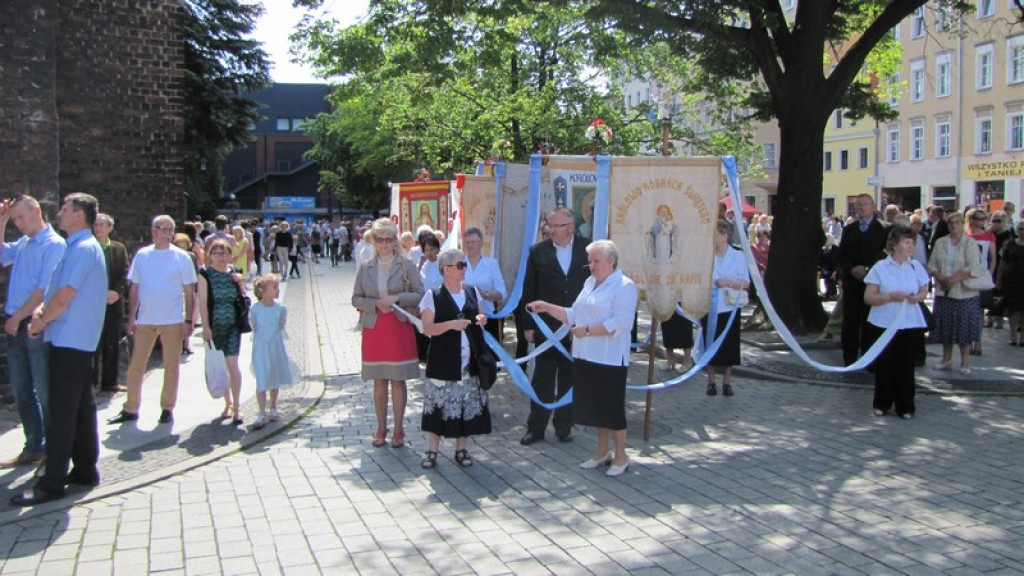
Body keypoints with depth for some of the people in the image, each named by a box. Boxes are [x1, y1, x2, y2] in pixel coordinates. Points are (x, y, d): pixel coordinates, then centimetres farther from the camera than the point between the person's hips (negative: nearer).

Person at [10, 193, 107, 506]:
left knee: (61, 412, -7)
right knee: (81, 407, 13)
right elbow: (60, 291, 19)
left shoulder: (83, 249, -16)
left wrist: (41, 322, -5)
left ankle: (52, 482, -3)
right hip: (78, 340, 10)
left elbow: (64, 296, -19)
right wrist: (42, 310, 0)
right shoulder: (81, 247, 16)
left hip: (69, 341, -10)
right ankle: (85, 469, 20)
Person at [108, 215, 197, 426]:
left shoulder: (181, 257, -2)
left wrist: (188, 320, -6)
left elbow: (189, 291, -1)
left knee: (171, 367, 6)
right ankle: (130, 409, 12)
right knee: (135, 365, 4)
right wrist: (131, 317, 4)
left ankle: (167, 408, 16)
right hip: (145, 320, 2)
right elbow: (134, 288, 8)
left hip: (172, 320, -2)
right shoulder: (142, 255, 5)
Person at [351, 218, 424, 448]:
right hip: (373, 328, 2)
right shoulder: (365, 268, 6)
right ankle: (381, 428, 18)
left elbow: (419, 294, -3)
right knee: (379, 380, 8)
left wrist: (397, 298, -17)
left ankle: (398, 429, 11)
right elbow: (356, 299, 6)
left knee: (397, 380, 1)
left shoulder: (406, 265, -1)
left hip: (399, 327, -2)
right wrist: (376, 303, -11)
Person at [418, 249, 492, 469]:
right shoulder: (433, 296, -5)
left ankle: (461, 448, 17)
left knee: (467, 403, 6)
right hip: (443, 360, -4)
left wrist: (482, 321, -3)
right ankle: (432, 450, 7)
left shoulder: (472, 292, 9)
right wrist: (451, 324, -24)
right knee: (440, 403, -2)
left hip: (470, 360, 4)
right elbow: (428, 328, -10)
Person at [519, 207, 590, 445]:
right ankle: (535, 428, 15)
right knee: (542, 381, 6)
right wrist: (528, 325, -3)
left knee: (569, 381, 11)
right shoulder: (538, 252, -1)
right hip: (546, 328, 0)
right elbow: (529, 290, 1)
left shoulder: (587, 250, -1)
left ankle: (564, 427, 23)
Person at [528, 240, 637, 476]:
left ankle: (621, 456, 14)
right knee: (595, 405, 14)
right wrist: (548, 308, 6)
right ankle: (602, 452, 27)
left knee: (612, 407, 1)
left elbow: (620, 323, -20)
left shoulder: (624, 286, -10)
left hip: (610, 359, -8)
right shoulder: (590, 282, 15)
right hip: (587, 356, 8)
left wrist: (587, 330, -21)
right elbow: (574, 315, 17)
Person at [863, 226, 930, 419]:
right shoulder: (880, 268, -4)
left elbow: (924, 291, 15)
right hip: (883, 324, -1)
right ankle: (882, 404, 20)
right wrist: (891, 297, -20)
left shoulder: (916, 267, 4)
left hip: (910, 324, 2)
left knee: (906, 366, 3)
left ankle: (905, 406, 13)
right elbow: (868, 297, -6)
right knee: (884, 365, 6)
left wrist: (917, 297, -8)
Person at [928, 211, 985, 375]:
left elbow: (973, 268, -13)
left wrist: (954, 280, -20)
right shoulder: (940, 243, 8)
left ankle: (965, 362, 9)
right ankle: (947, 359, 21)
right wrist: (941, 278, -13)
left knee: (964, 327, 0)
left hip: (964, 293, -4)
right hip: (943, 292, 4)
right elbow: (932, 265, 4)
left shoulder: (970, 243, -4)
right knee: (946, 326, 9)